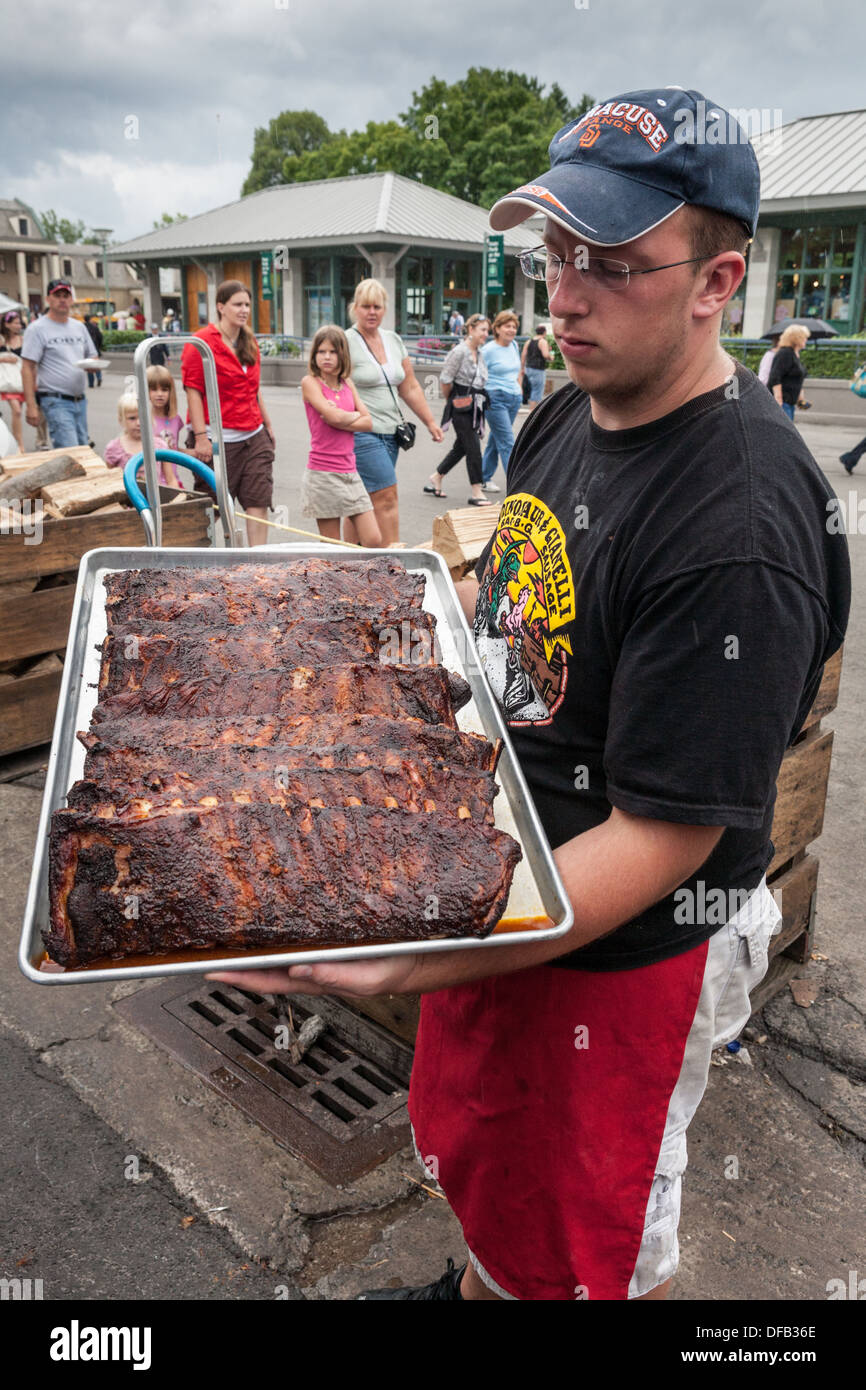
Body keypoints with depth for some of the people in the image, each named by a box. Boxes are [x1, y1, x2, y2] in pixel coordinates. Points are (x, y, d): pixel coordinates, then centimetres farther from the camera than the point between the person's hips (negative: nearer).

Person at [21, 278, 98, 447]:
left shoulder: (79, 326, 15)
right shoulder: (37, 328, -4)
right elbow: (27, 369, -8)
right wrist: (31, 406, -17)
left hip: (80, 400, 7)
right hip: (56, 401, -7)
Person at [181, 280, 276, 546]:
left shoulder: (250, 342, 14)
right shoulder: (202, 342, -8)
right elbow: (193, 390, -11)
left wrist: (267, 425, 21)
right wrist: (201, 436, -17)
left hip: (254, 436, 7)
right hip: (218, 438, -6)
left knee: (259, 502, 1)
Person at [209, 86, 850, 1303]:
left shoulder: (740, 528, -30)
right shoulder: (567, 417, -1)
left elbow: (662, 836, -29)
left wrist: (415, 966, -34)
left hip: (615, 955, -8)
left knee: (583, 1254, 21)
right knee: (472, 1153, 32)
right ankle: (473, 1287, 62)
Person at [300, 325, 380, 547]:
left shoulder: (347, 383, 13)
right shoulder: (310, 382, -4)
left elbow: (368, 423, 5)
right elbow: (334, 415, -17)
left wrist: (341, 419, -10)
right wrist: (355, 415, 3)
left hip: (350, 472, 5)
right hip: (323, 474, -5)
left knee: (374, 541, 0)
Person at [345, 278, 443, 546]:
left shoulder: (393, 341, 15)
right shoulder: (346, 342, -5)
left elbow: (410, 387, 19)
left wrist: (430, 422, 17)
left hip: (389, 433, 6)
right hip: (361, 433, -6)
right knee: (387, 496, -12)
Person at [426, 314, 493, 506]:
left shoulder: (479, 353, 11)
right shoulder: (459, 352, -14)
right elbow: (445, 380, -12)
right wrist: (452, 398, 1)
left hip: (475, 406, 8)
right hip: (461, 407, -8)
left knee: (461, 446, 14)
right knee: (473, 448, -7)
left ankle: (436, 478, 30)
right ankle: (476, 492, -1)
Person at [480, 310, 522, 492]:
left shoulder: (514, 345, 10)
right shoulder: (488, 350, -9)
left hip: (514, 398, 7)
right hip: (496, 399, -7)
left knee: (496, 439, 13)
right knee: (507, 443, -10)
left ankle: (485, 478, 24)